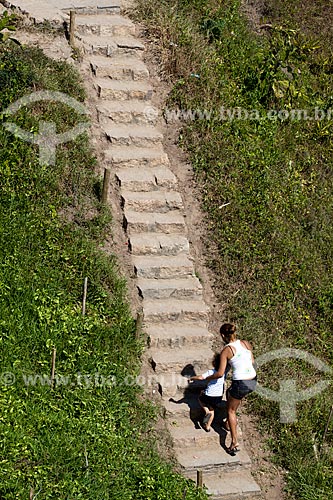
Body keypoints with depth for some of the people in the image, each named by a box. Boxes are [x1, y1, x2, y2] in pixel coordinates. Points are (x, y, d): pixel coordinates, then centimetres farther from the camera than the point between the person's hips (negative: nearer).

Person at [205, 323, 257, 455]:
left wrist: (208, 378, 5)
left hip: (240, 384, -6)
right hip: (253, 381, 6)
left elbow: (220, 373, -12)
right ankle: (229, 422, 43)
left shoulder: (226, 351, -11)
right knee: (229, 393, 34)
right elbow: (252, 362, 12)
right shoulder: (245, 343, 3)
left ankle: (235, 443, 11)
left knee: (231, 410, 16)